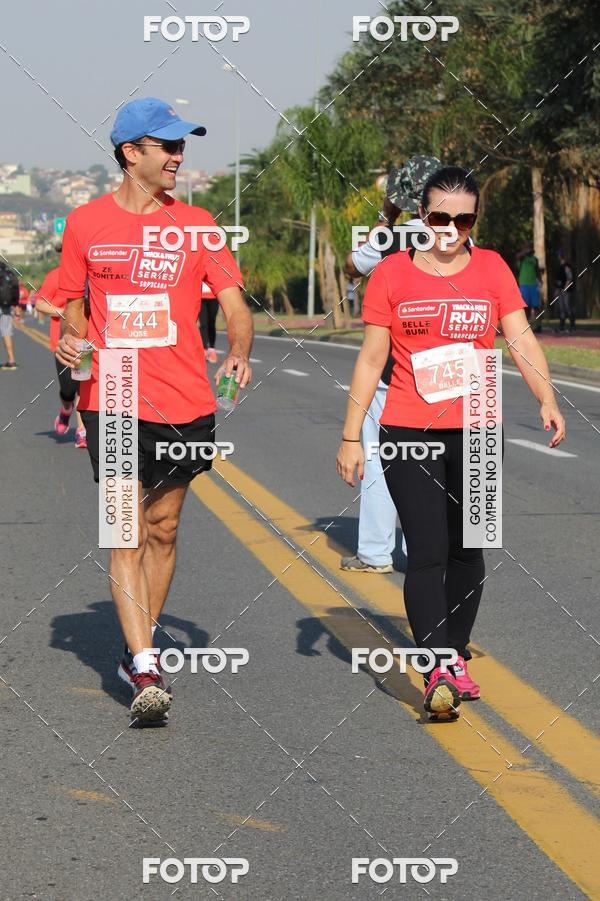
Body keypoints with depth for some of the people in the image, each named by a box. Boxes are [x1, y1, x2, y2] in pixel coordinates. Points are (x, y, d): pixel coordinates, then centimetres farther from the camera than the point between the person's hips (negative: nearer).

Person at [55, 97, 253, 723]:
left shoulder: (196, 225, 5)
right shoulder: (86, 223, 4)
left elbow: (233, 301, 3)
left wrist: (239, 352, -17)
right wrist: (70, 340, -5)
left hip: (184, 405, 2)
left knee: (162, 531, 11)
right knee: (127, 536, -9)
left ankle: (139, 649, 27)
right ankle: (145, 671, -14)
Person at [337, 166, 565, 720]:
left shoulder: (492, 269, 7)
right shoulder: (393, 273, 2)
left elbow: (521, 339, -2)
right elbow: (371, 359, 3)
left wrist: (547, 400, -19)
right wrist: (351, 437, 1)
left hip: (475, 433, 2)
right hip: (407, 432, -2)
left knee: (467, 550, 9)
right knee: (427, 554, -11)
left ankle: (455, 659, 24)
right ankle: (438, 673, -18)